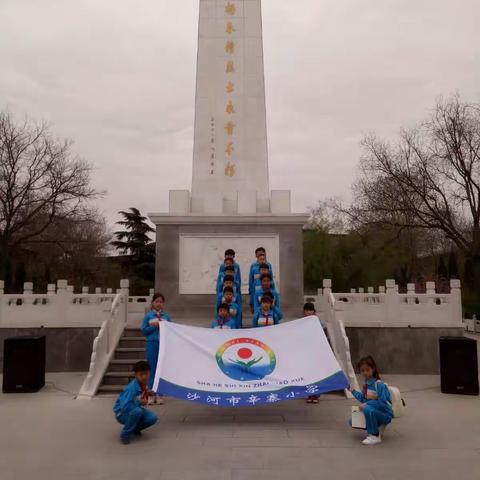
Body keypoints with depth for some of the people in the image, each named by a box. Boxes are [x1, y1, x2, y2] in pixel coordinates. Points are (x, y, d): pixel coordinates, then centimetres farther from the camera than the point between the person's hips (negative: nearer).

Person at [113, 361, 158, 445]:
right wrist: (139, 403, -26)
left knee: (152, 418, -14)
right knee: (137, 411, -36)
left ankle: (134, 429, 13)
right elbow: (124, 407, -34)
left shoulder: (144, 385, -8)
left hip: (134, 410, 7)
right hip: (122, 414, -7)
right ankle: (125, 434, -14)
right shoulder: (131, 388, -31)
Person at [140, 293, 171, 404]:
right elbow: (143, 330, 1)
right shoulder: (148, 315, 3)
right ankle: (151, 393, 11)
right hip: (152, 344, -1)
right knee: (152, 369, 2)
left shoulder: (166, 316, 7)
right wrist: (154, 326, -11)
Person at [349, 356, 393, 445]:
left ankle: (375, 436, -18)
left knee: (368, 409, -37)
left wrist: (366, 404, -26)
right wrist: (354, 391, 19)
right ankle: (379, 426, 11)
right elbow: (364, 398, 16)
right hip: (373, 411, 9)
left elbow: (382, 402, -27)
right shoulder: (366, 384, 3)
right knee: (353, 421, 5)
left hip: (385, 414, -9)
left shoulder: (379, 384, -21)